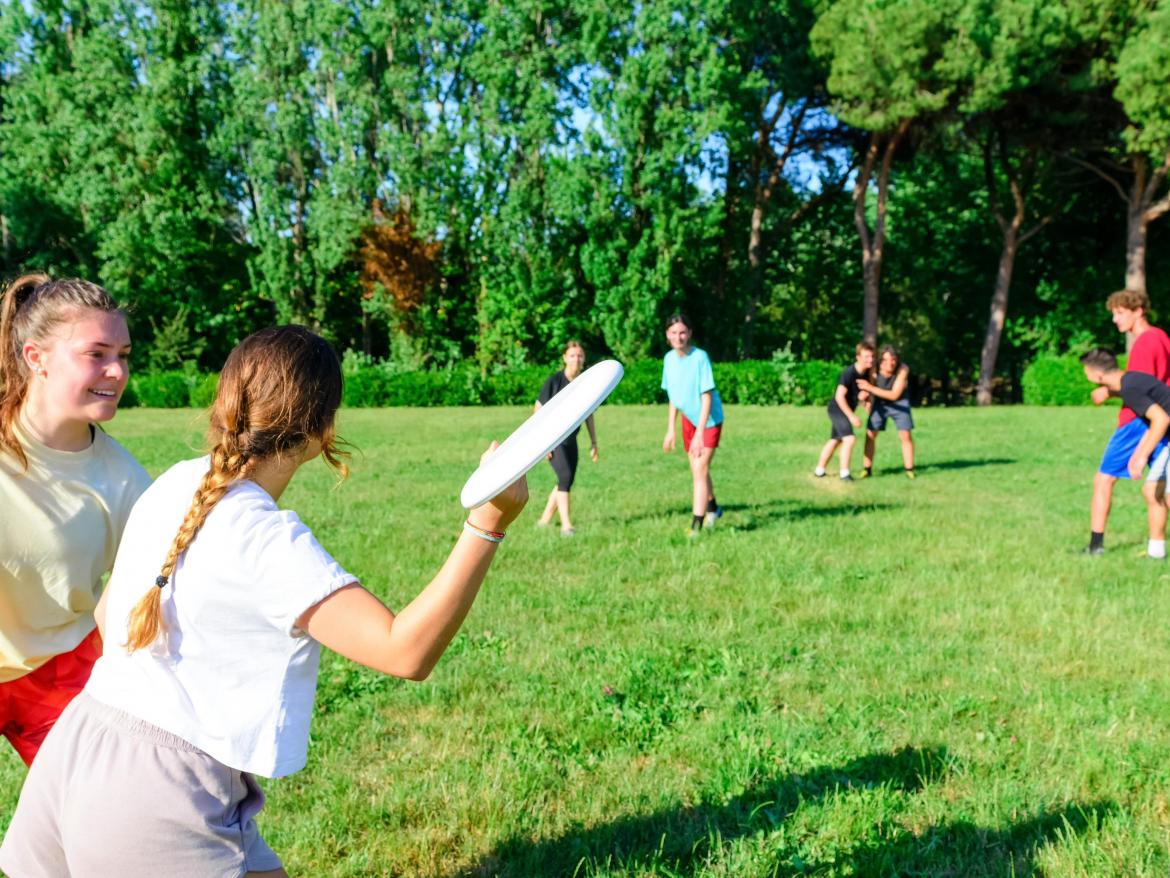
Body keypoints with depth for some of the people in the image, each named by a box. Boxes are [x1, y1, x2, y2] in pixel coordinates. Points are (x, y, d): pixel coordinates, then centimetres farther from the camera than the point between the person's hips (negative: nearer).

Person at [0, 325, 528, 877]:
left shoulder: (173, 485, 3)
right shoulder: (267, 542, -21)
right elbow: (406, 652, -28)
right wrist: (488, 524, -34)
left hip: (74, 751, 8)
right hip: (161, 803, -8)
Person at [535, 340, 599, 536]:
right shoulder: (555, 380, -12)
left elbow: (588, 414, 11)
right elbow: (539, 409, -10)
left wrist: (594, 442, 11)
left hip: (571, 439, 6)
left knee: (567, 481, 7)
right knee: (565, 476, -18)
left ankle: (544, 520, 21)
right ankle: (566, 524, -15)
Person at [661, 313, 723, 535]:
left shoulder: (700, 357, -23)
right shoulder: (669, 358, -4)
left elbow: (707, 397, -23)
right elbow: (673, 396, 6)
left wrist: (699, 433, -27)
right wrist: (670, 430, 8)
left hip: (709, 421, -6)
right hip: (688, 420, 6)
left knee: (699, 471, -13)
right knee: (698, 470, 17)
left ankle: (696, 525, -10)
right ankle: (713, 509, 41)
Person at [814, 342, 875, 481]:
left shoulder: (866, 372, -2)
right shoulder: (849, 373, -26)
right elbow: (839, 396, -28)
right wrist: (852, 416, -26)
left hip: (846, 410, 9)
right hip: (838, 409, -9)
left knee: (835, 440, 17)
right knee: (849, 438, -19)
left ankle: (819, 470, 29)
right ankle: (844, 473, -13)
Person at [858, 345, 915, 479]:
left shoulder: (903, 369, -31)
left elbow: (894, 395, -33)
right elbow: (868, 389, -10)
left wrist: (870, 388, -39)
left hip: (899, 403, -1)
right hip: (879, 402, 1)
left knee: (905, 435, -7)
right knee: (870, 434, -1)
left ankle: (909, 469, 5)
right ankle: (866, 469, 9)